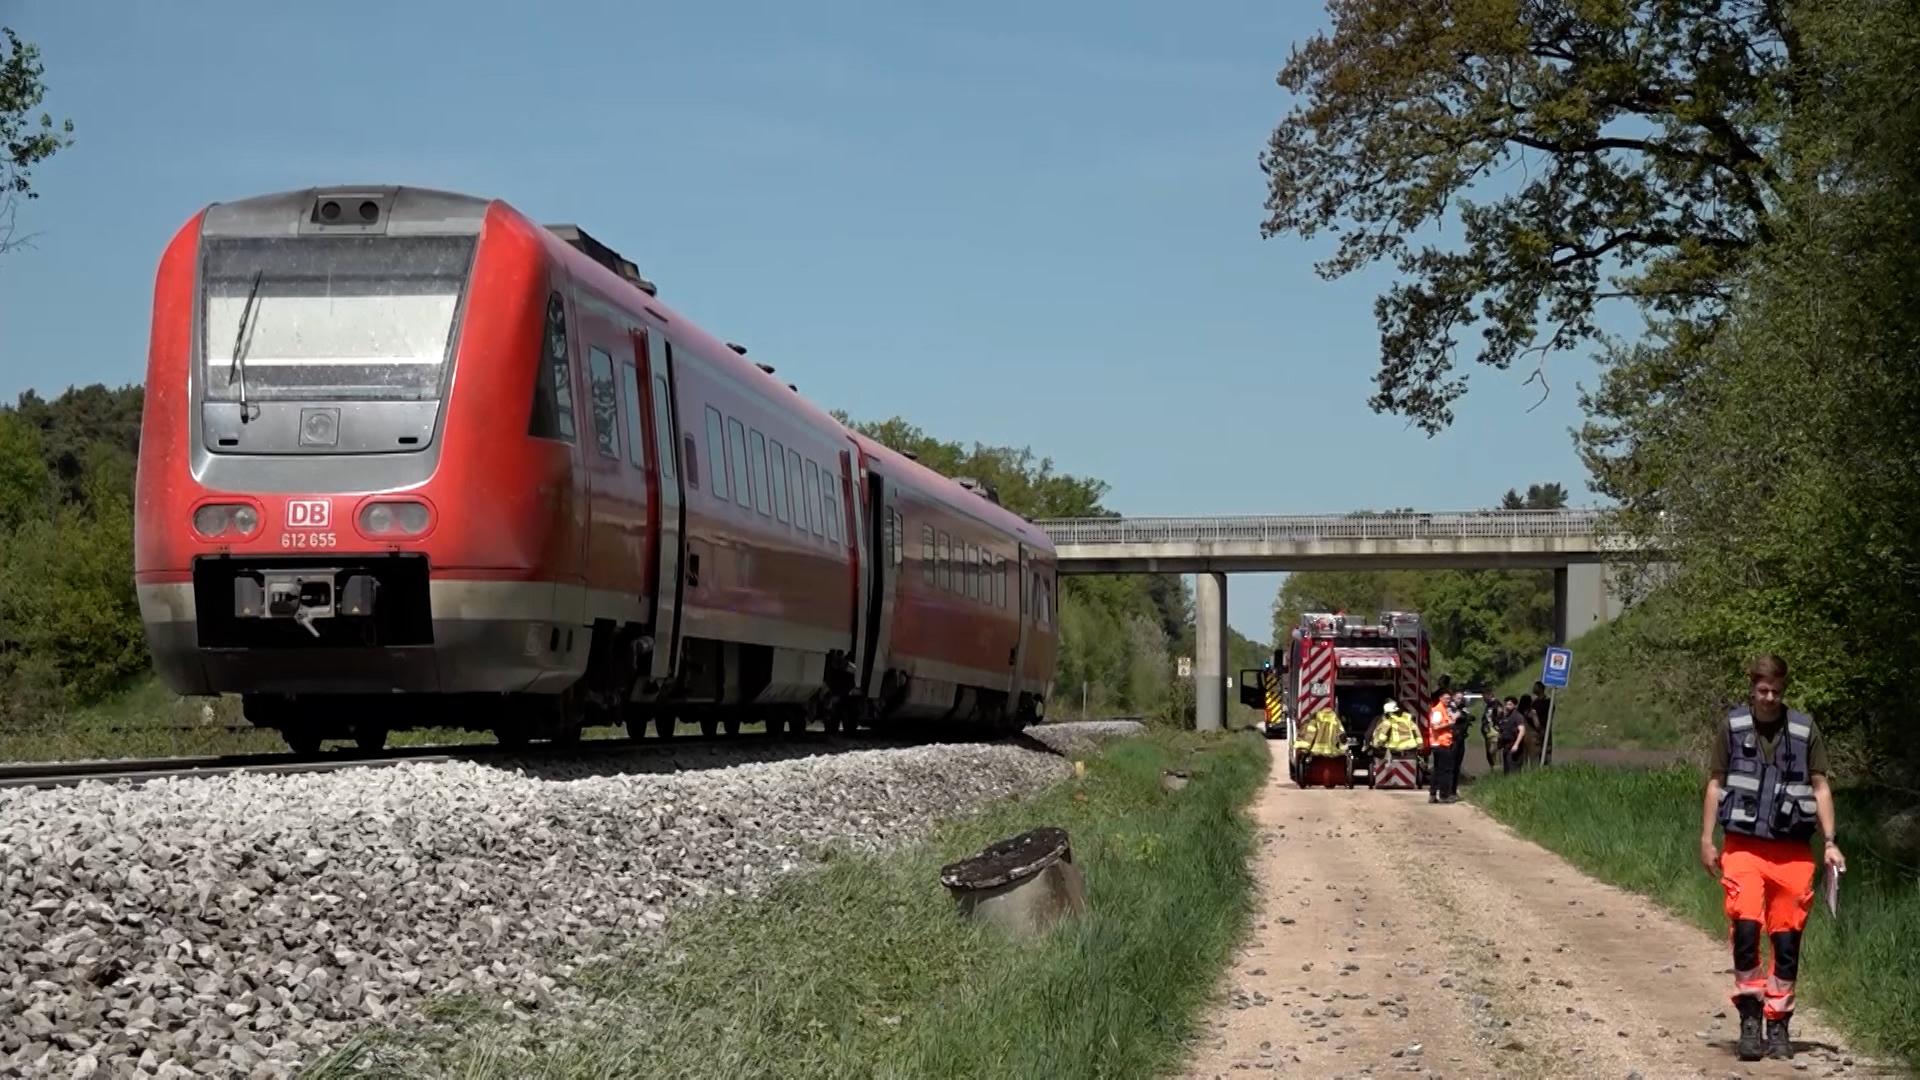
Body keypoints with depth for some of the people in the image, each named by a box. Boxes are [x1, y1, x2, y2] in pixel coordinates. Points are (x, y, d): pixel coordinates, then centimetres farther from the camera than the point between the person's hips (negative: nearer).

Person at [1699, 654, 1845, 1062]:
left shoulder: (1804, 730, 5)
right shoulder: (1732, 727, 4)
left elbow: (1820, 787, 7)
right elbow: (1715, 784, 9)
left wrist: (1830, 843, -1)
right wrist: (1706, 840, 4)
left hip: (1792, 850, 1)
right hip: (1744, 845, -1)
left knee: (1787, 938, 3)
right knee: (1746, 928, -16)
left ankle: (1778, 1023, 14)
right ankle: (1749, 1018, -7)